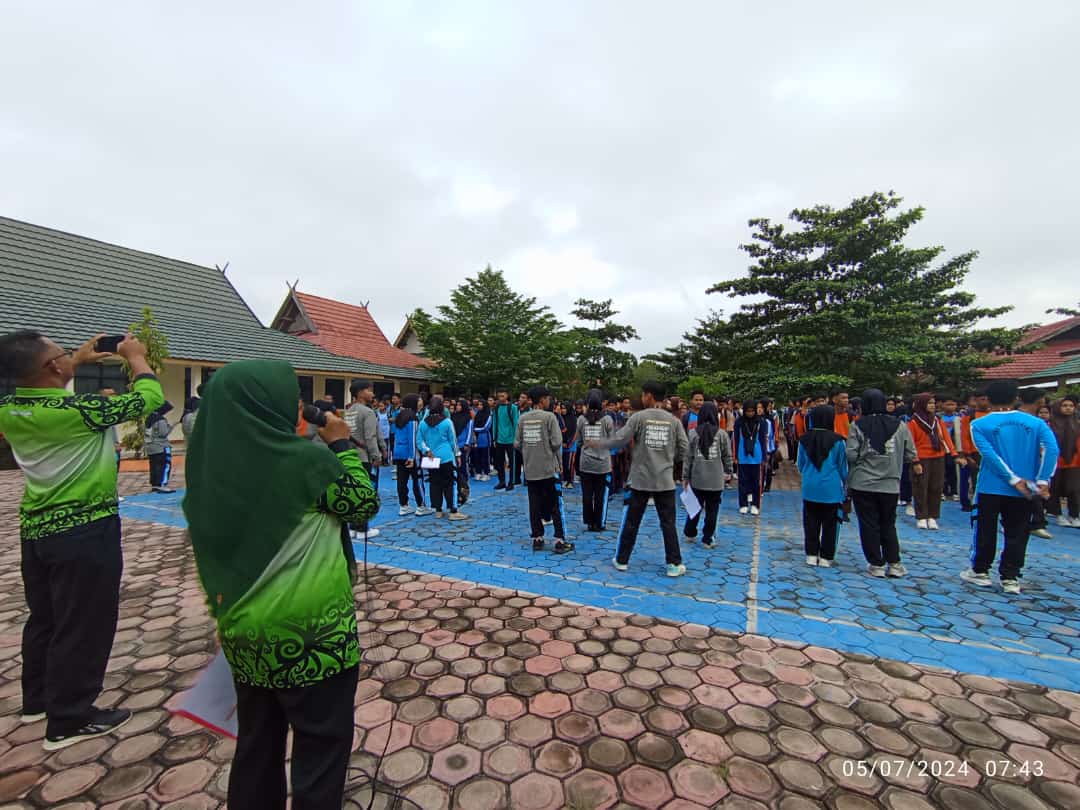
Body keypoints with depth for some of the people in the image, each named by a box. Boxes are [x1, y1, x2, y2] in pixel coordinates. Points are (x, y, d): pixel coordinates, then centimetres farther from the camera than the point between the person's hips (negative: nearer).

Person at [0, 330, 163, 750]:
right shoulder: (79, 410, -25)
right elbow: (147, 399, -15)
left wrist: (79, 361, 20)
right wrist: (137, 358, -1)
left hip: (35, 528, 8)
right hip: (85, 531, -8)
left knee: (44, 617, 23)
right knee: (84, 625, 6)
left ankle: (37, 700, 41)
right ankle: (69, 721, 18)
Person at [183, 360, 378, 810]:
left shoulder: (211, 461, -2)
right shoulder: (306, 458, -22)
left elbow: (207, 547, 9)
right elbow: (365, 504, -8)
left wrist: (224, 611, 21)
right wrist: (342, 446, -2)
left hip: (245, 629, 7)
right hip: (310, 631, -6)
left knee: (257, 741, 25)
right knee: (322, 744, 13)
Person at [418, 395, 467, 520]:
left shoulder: (423, 423, 1)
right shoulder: (447, 422, -8)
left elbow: (419, 440, 2)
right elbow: (453, 440, 0)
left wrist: (426, 450, -2)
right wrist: (457, 454, 9)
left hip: (431, 458, 3)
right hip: (446, 458, -3)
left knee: (435, 484, 9)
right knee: (448, 484, -1)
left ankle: (438, 510, 14)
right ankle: (453, 511, -1)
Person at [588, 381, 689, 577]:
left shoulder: (638, 417, -7)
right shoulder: (673, 420, 2)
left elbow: (619, 440, -9)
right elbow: (684, 447, 2)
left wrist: (597, 443, 6)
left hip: (639, 480, -1)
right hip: (665, 480, 2)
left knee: (631, 522, 9)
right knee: (668, 524, 8)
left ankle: (622, 560, 20)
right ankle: (674, 564, 11)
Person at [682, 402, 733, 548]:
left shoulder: (693, 433, -4)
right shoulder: (722, 434, -3)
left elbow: (688, 457, -2)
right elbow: (727, 456, 3)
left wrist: (685, 477, 5)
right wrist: (729, 471, 20)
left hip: (697, 478, 1)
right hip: (716, 479, -1)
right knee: (712, 510, 8)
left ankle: (689, 533, 29)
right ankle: (708, 539, 13)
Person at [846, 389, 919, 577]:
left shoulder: (858, 425, -8)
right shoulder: (899, 425, 0)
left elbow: (850, 454, -12)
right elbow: (911, 453, 6)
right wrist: (915, 463, 27)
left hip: (862, 484, -3)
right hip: (890, 484, 3)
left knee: (869, 525, 7)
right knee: (888, 524, 18)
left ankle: (876, 564, 12)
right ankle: (894, 564, 19)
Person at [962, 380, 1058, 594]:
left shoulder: (980, 425, -6)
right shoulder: (1036, 423, 3)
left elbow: (990, 455, -15)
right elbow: (1052, 449, -9)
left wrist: (1014, 480, -11)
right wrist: (1043, 481, -9)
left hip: (991, 488, -3)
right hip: (1023, 491, 3)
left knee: (985, 531, 9)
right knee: (1017, 534, 10)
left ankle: (980, 572, 18)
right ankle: (1010, 578, 13)